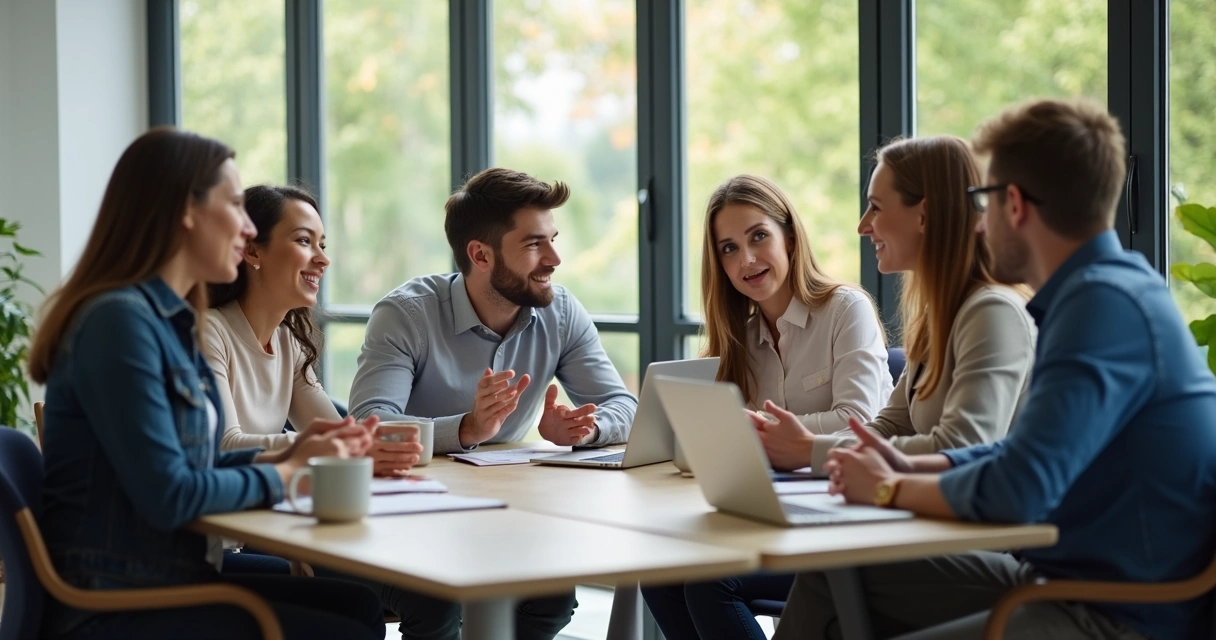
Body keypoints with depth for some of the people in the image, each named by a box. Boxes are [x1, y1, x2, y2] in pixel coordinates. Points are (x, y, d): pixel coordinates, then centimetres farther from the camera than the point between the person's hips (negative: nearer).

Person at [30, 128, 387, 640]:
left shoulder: (168, 319, 12)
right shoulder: (119, 320, -18)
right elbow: (169, 496, -23)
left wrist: (287, 454, 1)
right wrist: (287, 471, -9)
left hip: (167, 581, 9)